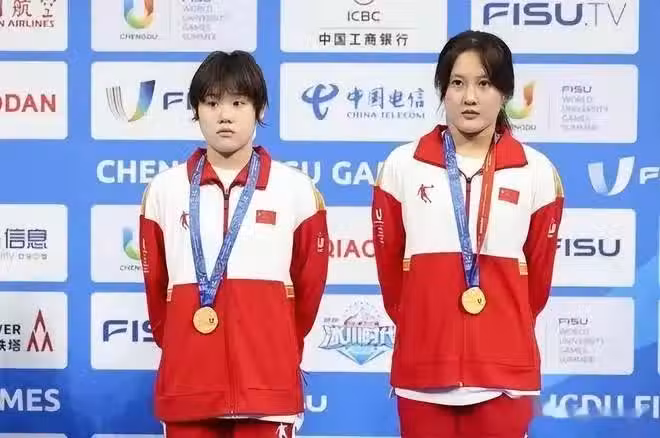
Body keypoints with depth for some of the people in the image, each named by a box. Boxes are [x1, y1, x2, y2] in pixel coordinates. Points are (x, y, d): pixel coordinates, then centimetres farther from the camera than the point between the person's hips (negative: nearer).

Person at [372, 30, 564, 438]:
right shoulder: (402, 165, 2)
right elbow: (390, 265, 10)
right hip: (422, 366, 0)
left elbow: (538, 275, 11)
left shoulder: (537, 172, 2)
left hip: (504, 369, 0)